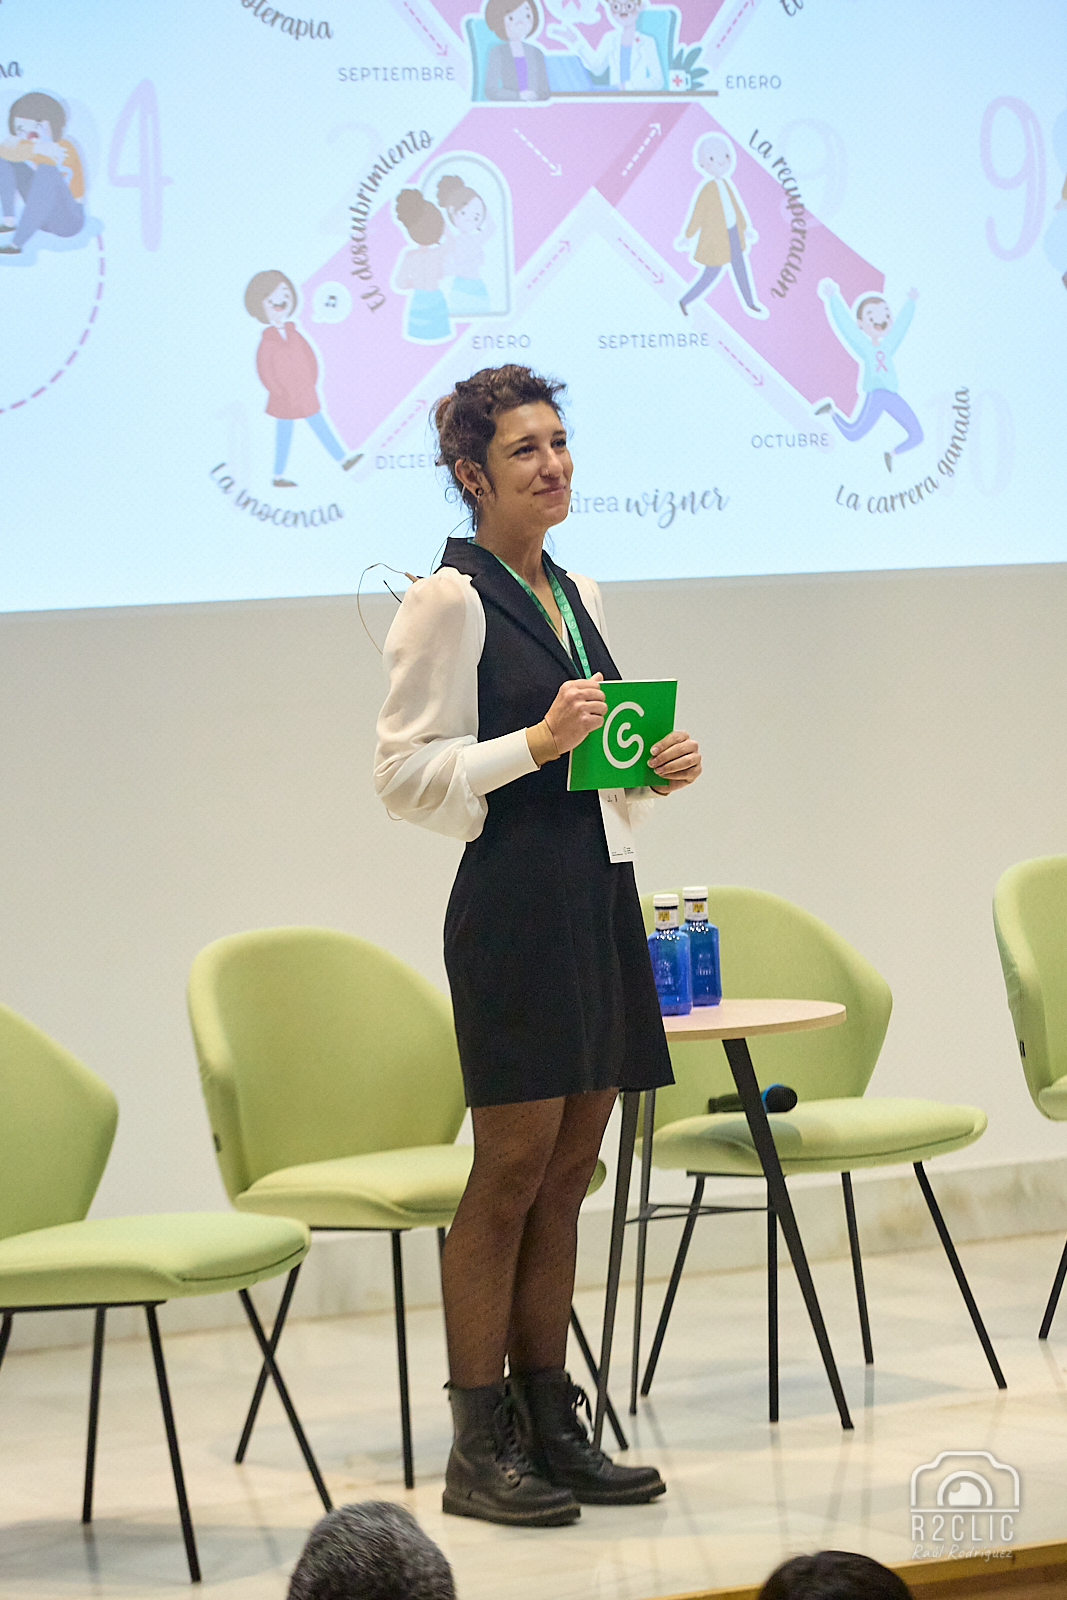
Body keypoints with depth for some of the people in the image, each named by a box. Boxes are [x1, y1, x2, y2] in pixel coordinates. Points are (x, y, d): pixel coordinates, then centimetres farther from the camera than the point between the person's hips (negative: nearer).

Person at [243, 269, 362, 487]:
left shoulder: (295, 336, 3)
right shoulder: (267, 342, -16)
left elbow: (310, 359, 10)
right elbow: (265, 371, -16)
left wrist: (311, 381, 3)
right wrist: (278, 391, -15)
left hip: (306, 395, 6)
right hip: (285, 399, -6)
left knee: (321, 427, 10)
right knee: (284, 436, 3)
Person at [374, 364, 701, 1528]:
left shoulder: (577, 595, 16)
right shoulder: (449, 601, -8)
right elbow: (405, 776, -12)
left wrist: (655, 766, 6)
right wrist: (537, 742, -21)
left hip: (598, 896, 8)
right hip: (513, 902, -8)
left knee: (566, 1174, 9)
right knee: (513, 1166, -7)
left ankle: (548, 1425, 14)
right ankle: (479, 1451, -3)